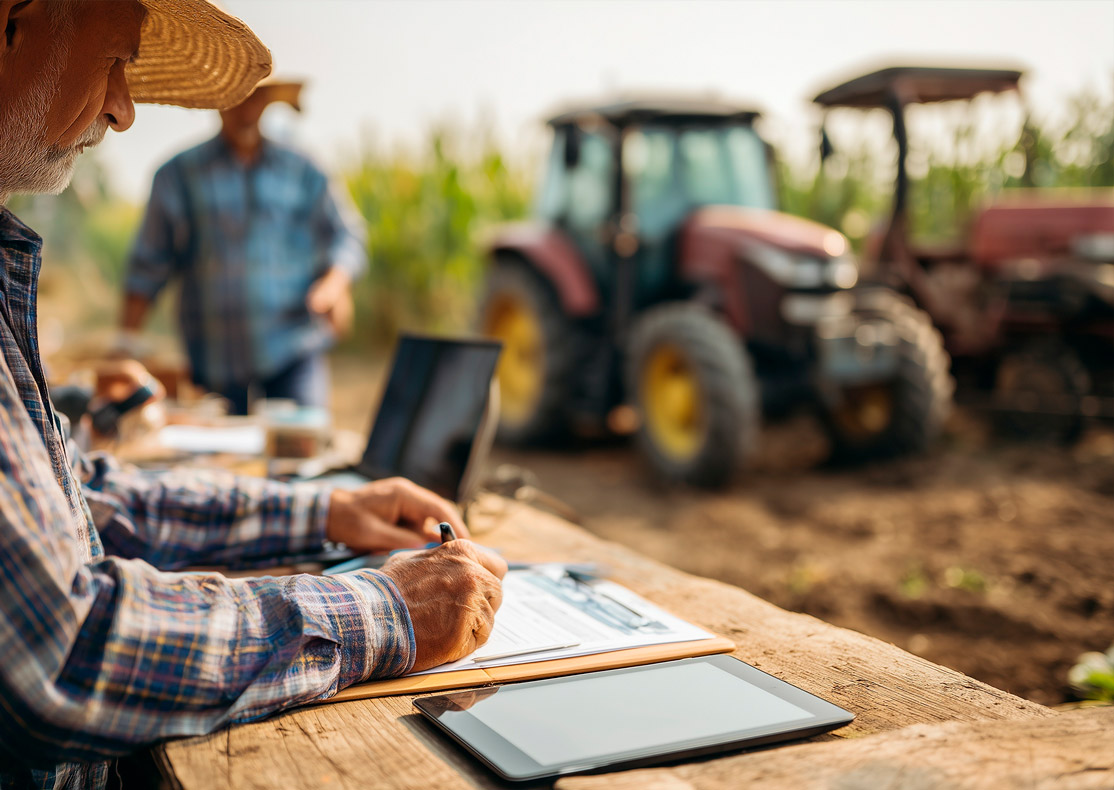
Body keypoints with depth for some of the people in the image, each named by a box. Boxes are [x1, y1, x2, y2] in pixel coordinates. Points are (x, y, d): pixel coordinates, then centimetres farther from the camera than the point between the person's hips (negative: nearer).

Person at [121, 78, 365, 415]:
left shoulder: (300, 170, 11)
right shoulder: (178, 175, 8)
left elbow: (345, 235, 11)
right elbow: (147, 267, 9)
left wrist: (335, 283, -11)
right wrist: (126, 342, 0)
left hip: (293, 350, 0)